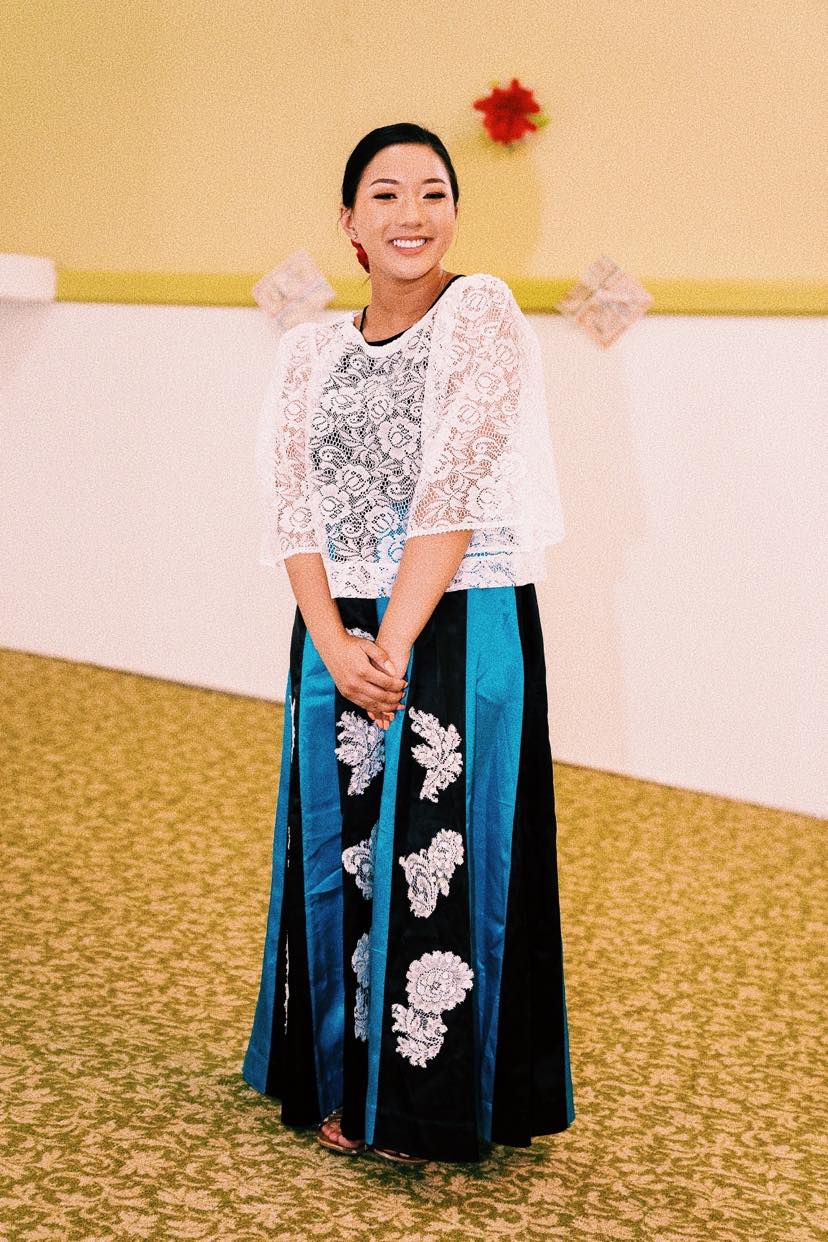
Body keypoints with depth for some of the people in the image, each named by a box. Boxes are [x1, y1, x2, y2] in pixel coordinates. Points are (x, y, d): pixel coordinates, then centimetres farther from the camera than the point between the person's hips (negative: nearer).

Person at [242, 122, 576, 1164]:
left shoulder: (482, 314, -5)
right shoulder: (310, 350, 8)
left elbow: (455, 488, -13)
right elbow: (292, 509, 1)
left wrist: (393, 645, -16)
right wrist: (335, 648, -14)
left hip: (460, 636, -4)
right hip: (335, 642, 4)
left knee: (445, 866, 1)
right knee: (338, 856, 11)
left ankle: (442, 1104, 18)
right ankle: (347, 1088, 28)